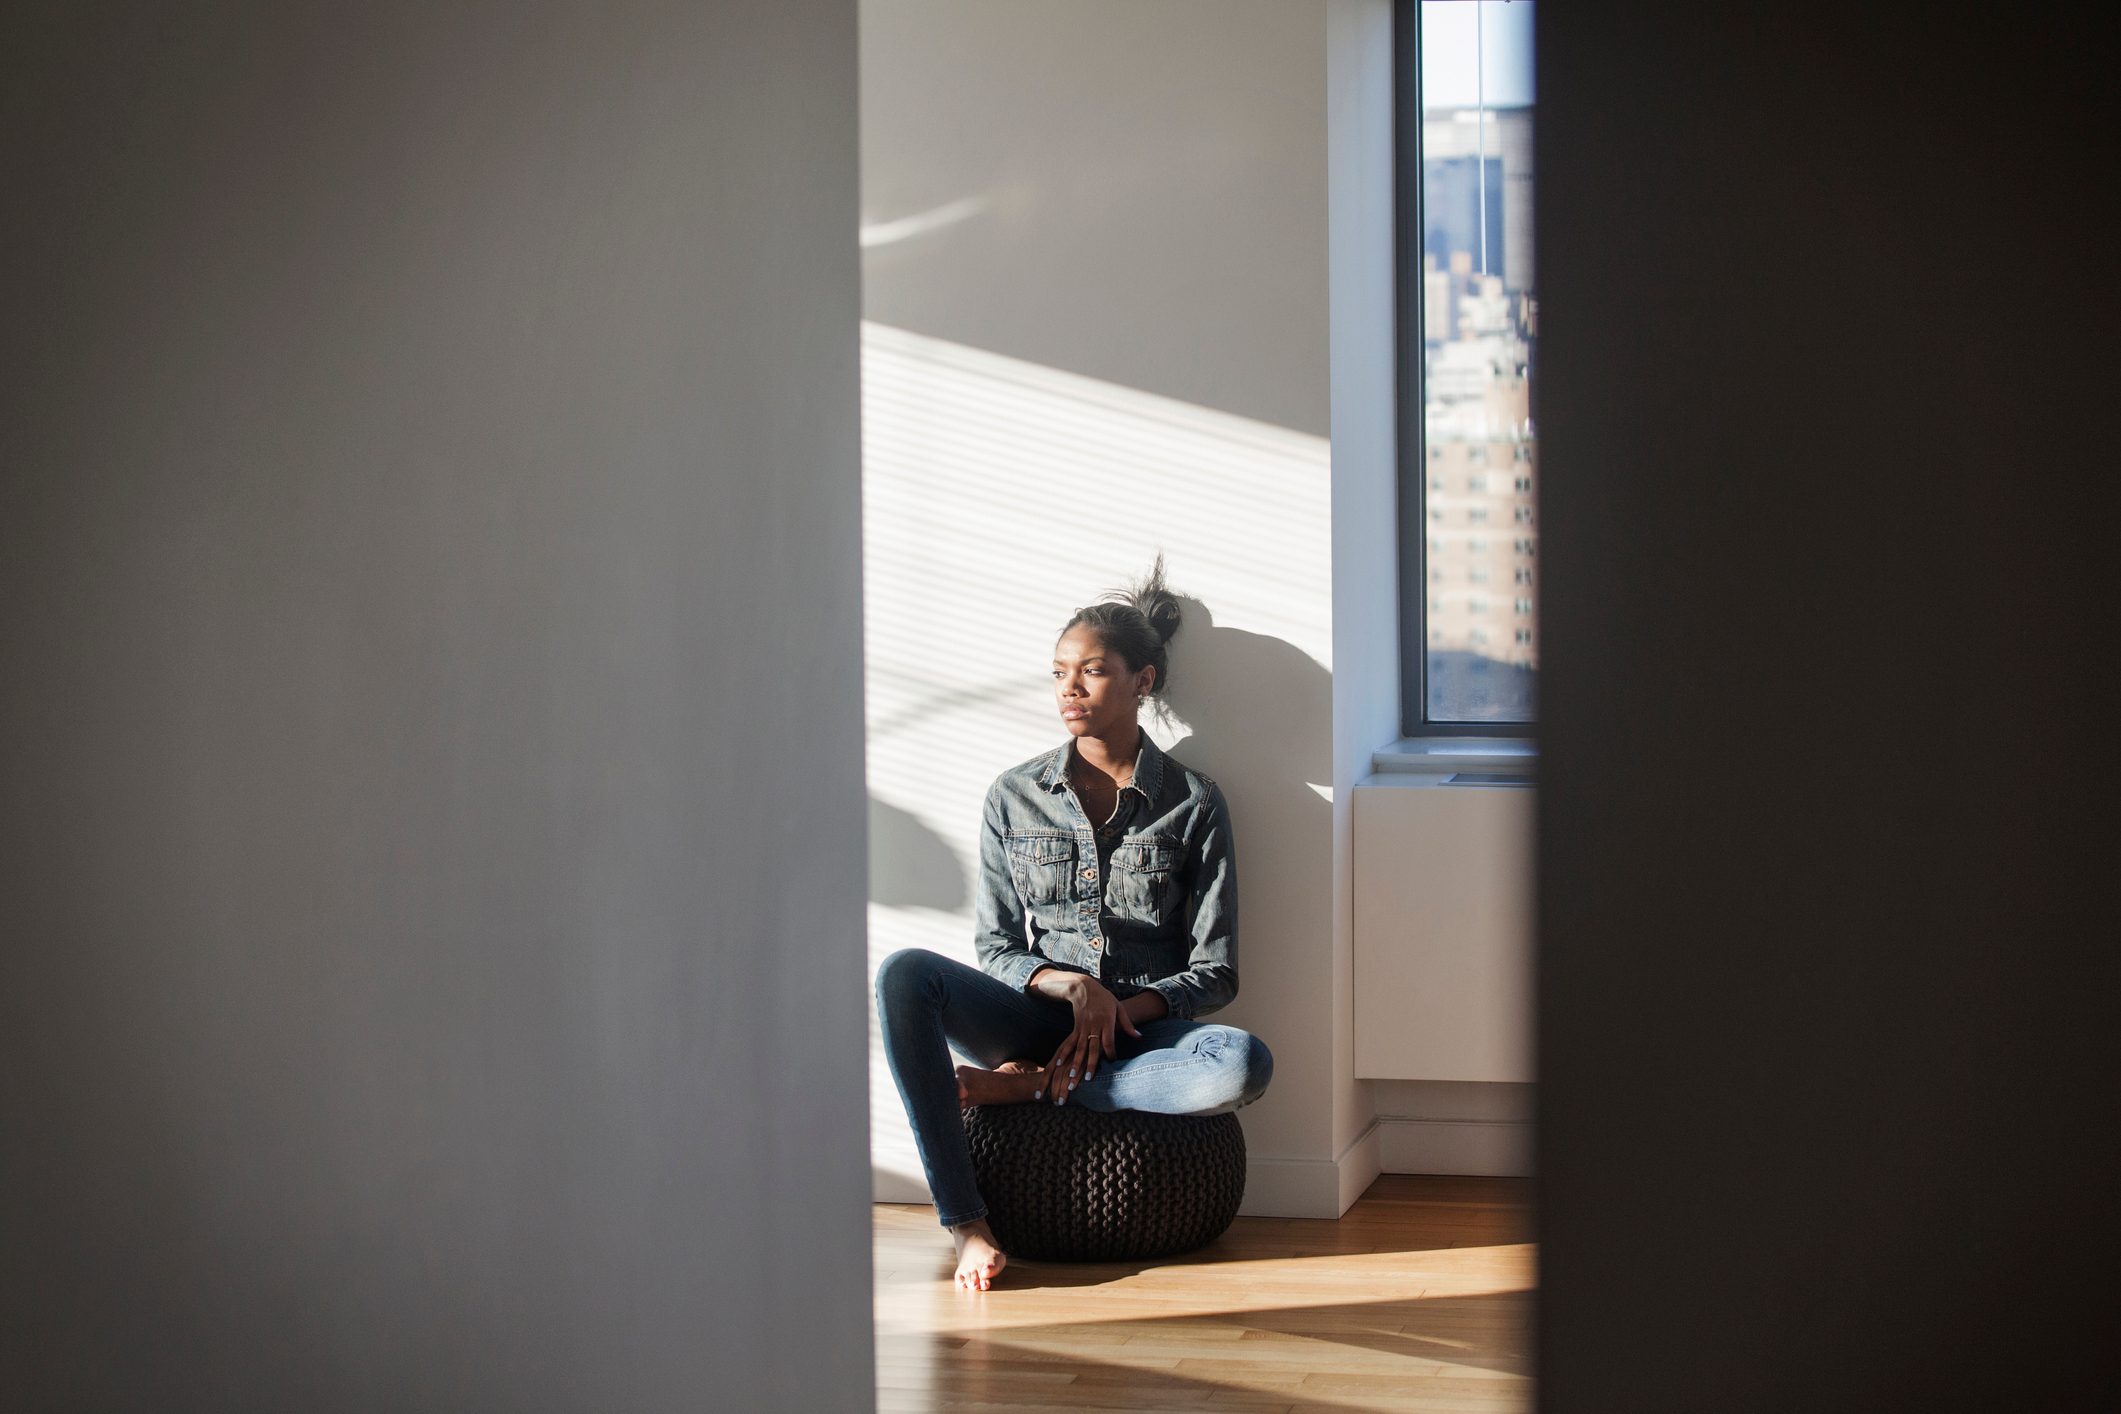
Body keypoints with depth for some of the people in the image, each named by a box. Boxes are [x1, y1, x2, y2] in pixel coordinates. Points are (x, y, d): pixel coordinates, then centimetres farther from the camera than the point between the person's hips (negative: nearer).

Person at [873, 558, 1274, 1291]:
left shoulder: (1193, 803, 1)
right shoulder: (1014, 797, 6)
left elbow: (1215, 973, 0)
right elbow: (994, 947, 5)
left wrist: (1126, 1010, -17)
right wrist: (1072, 987, -15)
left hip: (1143, 1028, -1)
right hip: (1037, 1014, 1)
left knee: (1244, 1063, -35)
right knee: (904, 974, -27)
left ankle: (1021, 1087, -21)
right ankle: (965, 1223, -31)